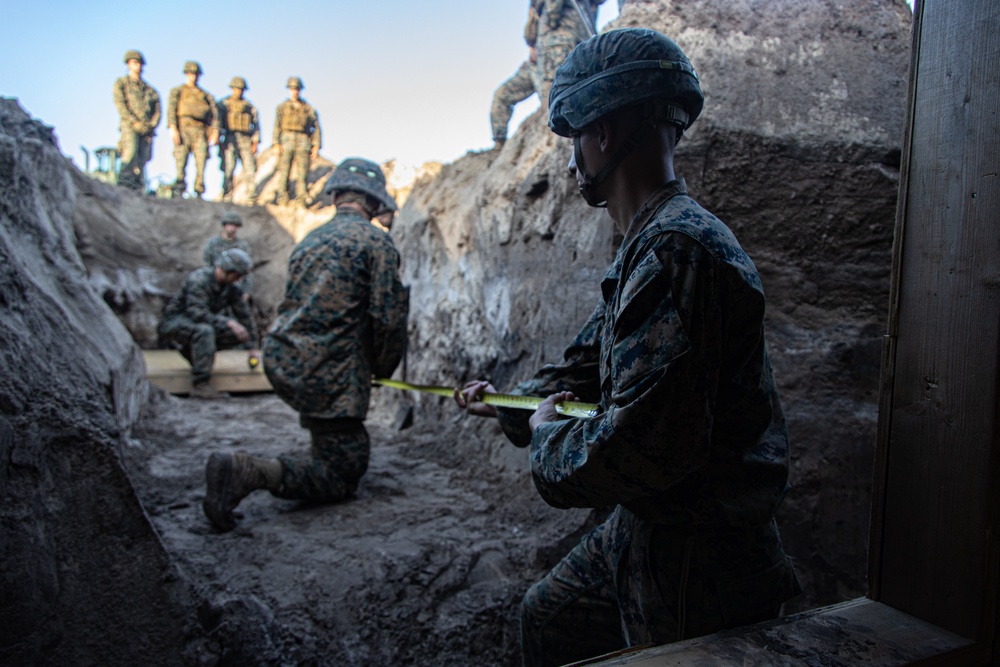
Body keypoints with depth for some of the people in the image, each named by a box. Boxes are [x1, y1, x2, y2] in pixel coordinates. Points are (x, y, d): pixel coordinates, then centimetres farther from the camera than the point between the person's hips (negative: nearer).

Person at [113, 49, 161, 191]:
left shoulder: (150, 90, 24)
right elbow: (120, 105, 1)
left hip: (147, 130, 3)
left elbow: (157, 110, 15)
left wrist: (152, 125, -4)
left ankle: (137, 187, -6)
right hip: (129, 125, -3)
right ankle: (124, 181, -29)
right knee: (131, 152, -25)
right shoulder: (121, 83, 14)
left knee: (142, 160, -5)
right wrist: (135, 122, -11)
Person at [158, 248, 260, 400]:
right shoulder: (199, 279, -23)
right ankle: (200, 386, -38)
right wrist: (228, 322, -38)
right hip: (174, 322, -7)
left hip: (202, 325, 7)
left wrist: (252, 347, 1)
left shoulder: (231, 288, -2)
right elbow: (196, 313, -33)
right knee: (204, 330, -39)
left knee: (238, 334, -12)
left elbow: (244, 315, 3)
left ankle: (192, 350, 7)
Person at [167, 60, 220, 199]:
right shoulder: (178, 91, 17)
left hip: (201, 131, 2)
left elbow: (214, 113, 11)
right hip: (183, 128, -1)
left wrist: (215, 131, -5)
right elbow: (171, 109, 4)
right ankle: (179, 189, -7)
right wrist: (173, 128, -12)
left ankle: (199, 193, -6)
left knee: (201, 162, -8)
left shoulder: (206, 95, 23)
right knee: (181, 160, -9)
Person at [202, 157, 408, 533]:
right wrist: (383, 370, 6)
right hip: (324, 373, -8)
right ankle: (248, 472, -17)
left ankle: (324, 455, 37)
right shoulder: (375, 241, -6)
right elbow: (390, 317, -13)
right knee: (341, 479, -1)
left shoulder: (309, 241, 17)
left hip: (281, 360, 9)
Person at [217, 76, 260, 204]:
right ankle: (227, 200, -9)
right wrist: (219, 141, -4)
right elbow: (218, 122, 7)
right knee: (228, 170, -10)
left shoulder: (249, 106, 16)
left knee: (250, 170, -7)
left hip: (246, 140, 1)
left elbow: (256, 124, 11)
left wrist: (255, 142, -1)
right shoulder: (223, 104, 12)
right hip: (230, 140, -1)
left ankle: (252, 200, -8)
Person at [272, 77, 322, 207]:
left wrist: (316, 146, 0)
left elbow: (316, 127, 10)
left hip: (303, 142, 0)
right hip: (286, 141, 0)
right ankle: (282, 198, -3)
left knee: (302, 172, -3)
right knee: (283, 170, -5)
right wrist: (276, 143, -6)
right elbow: (277, 126, 6)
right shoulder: (282, 107, 13)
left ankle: (301, 199, -1)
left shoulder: (309, 108, 13)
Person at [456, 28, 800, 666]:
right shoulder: (647, 244, 7)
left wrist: (550, 438, -14)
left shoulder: (678, 248, -27)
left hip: (697, 560, -10)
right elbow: (589, 361, 20)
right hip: (641, 532, 10)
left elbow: (642, 449, -33)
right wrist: (510, 403, 28)